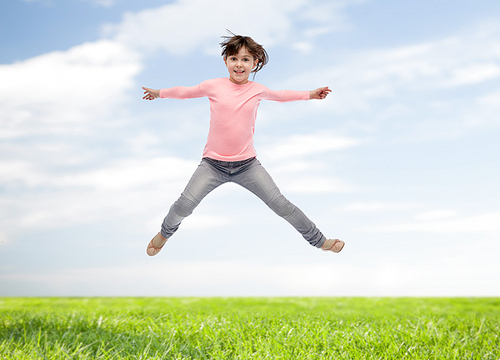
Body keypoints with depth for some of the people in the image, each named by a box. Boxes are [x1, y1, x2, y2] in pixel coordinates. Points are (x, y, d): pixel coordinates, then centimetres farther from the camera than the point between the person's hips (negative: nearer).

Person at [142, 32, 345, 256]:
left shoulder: (257, 90, 2)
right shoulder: (213, 86, -3)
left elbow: (280, 95, 25)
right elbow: (186, 91, 17)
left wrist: (309, 94, 29)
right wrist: (160, 93, 26)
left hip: (247, 164, 1)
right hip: (213, 163, -1)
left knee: (281, 205, -3)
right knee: (184, 205, -15)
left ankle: (319, 241, 14)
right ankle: (165, 233, 19)